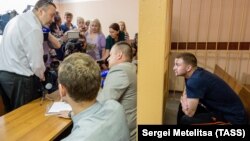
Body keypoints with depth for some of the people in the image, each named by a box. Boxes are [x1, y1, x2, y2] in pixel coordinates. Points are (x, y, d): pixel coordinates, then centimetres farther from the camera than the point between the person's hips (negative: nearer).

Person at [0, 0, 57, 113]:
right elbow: (36, 62, -19)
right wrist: (42, 76, 0)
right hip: (18, 78, -9)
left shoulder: (17, 19, 11)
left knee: (12, 113, 21)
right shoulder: (33, 28, -19)